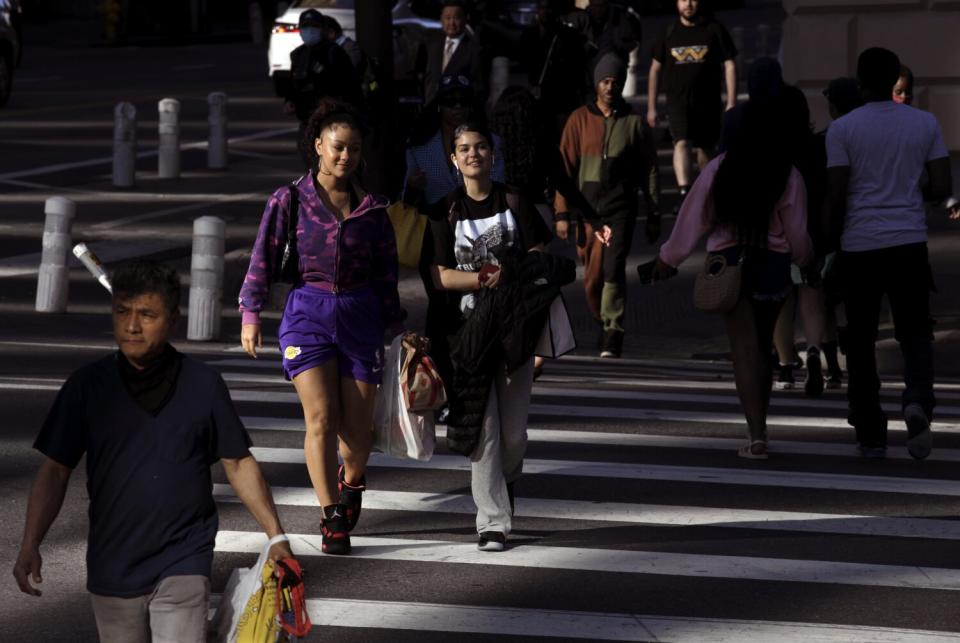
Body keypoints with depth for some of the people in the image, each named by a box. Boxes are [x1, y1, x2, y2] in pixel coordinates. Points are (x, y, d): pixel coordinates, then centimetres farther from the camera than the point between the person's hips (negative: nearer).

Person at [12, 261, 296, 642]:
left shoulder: (203, 386, -2)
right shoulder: (87, 386, -1)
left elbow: (238, 464, 6)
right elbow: (55, 471, 1)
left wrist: (276, 538, 2)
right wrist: (30, 545, -9)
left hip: (183, 564, -2)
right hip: (111, 565, 2)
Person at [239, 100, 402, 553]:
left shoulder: (372, 210, 7)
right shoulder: (289, 201, 2)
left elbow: (387, 274, 11)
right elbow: (263, 260, 1)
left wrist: (395, 328, 11)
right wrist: (251, 314, -7)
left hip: (359, 316, 2)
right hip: (307, 314, -2)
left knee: (357, 426, 4)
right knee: (321, 418, -12)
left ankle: (351, 479, 38)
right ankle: (332, 520, -9)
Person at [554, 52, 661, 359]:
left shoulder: (634, 123, 4)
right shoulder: (580, 120, 5)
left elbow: (650, 171, 9)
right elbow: (565, 167, 5)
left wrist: (653, 216, 8)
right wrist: (562, 213, -1)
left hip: (621, 209, -2)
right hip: (587, 209, 2)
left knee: (613, 269, -17)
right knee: (592, 278, 5)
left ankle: (613, 334, -14)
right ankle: (604, 325, 25)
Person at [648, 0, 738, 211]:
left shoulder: (714, 30, 1)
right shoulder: (669, 33, 5)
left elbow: (729, 65, 1)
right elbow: (655, 69, 12)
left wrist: (731, 103, -6)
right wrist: (651, 107, 9)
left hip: (708, 101, 1)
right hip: (677, 101, -1)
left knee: (706, 148, 12)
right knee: (681, 143, -21)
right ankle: (684, 195, -34)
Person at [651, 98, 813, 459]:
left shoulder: (720, 170, -5)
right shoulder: (788, 176, -5)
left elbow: (693, 217, 0)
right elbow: (798, 235, -1)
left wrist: (669, 258, 12)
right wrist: (805, 260, 20)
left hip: (728, 262, -1)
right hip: (773, 265, 1)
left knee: (744, 348, -3)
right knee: (763, 348, 17)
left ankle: (757, 435, -13)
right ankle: (758, 425, 24)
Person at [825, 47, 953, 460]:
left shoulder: (842, 129, -5)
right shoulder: (925, 124, 2)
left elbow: (836, 196, -7)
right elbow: (942, 188, 1)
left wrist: (831, 238, 8)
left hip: (859, 245, -1)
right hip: (909, 243, 1)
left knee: (861, 341, 9)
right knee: (915, 331, 11)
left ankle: (871, 434, 11)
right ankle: (918, 400, -18)